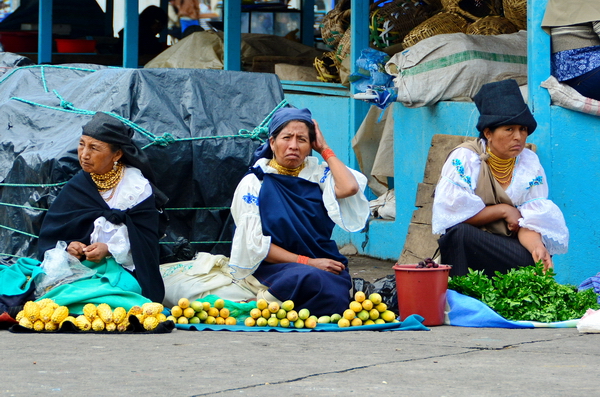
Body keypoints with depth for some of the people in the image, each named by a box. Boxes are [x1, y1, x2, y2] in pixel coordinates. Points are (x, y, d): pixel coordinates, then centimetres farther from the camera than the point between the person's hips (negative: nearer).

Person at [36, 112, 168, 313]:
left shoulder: (138, 187, -1)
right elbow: (50, 234, 9)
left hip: (123, 271, -3)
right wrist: (67, 246, -14)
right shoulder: (76, 187, 9)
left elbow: (145, 242, -3)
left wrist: (110, 250, -20)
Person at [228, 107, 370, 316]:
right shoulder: (253, 183, 4)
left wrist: (325, 150, 3)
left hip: (325, 266, 3)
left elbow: (349, 188, -11)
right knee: (311, 278, -36)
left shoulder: (317, 175, 11)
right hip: (274, 268, -3)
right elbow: (255, 243, -3)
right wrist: (308, 263, -12)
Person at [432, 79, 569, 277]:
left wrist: (537, 246, -26)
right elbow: (453, 211, -17)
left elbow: (528, 222, -4)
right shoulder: (464, 158, -8)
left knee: (538, 260, -28)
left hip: (507, 244, 3)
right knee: (460, 233, -36)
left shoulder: (530, 164, 3)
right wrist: (503, 210, -12)